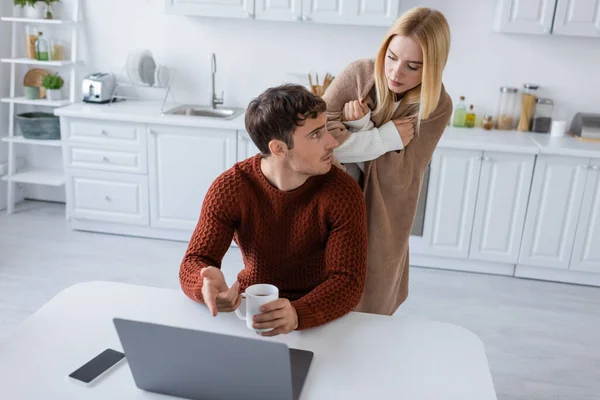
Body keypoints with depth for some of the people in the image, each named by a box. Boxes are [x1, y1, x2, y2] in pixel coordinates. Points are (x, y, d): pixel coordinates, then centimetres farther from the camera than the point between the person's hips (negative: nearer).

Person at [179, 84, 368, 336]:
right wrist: (210, 286, -40)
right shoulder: (230, 188, -14)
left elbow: (348, 281, -22)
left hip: (317, 318, -1)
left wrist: (298, 314, -42)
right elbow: (193, 265, -16)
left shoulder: (342, 193, -18)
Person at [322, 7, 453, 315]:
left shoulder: (436, 106, -13)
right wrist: (385, 138, -22)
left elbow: (397, 177, -19)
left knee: (369, 309, 16)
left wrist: (359, 128, -28)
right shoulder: (359, 74, -12)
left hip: (380, 222, 0)